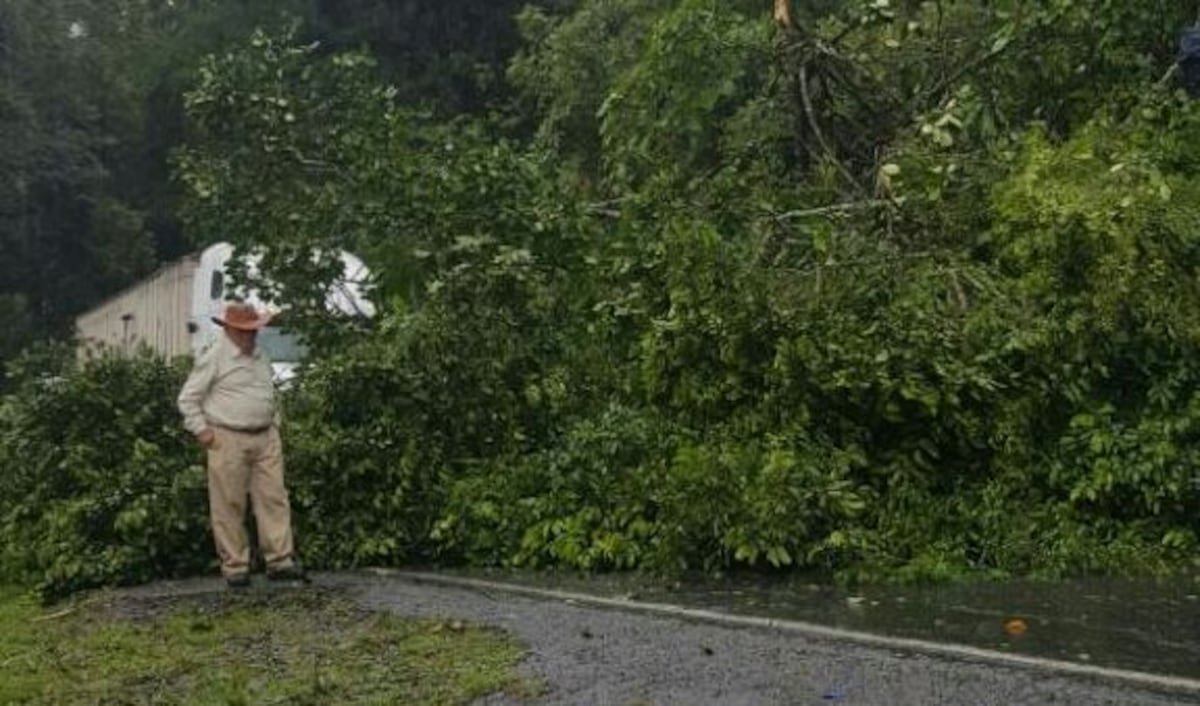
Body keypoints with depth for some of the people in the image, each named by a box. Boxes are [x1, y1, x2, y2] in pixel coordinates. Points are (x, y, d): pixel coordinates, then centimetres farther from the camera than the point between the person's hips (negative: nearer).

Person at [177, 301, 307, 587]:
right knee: (230, 505, -1)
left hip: (265, 438, 6)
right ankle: (234, 566, 7)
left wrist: (274, 424, 18)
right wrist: (202, 430, -8)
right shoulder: (214, 358, -4)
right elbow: (188, 398, -2)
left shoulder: (262, 358, 16)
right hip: (228, 440, -6)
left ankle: (281, 561, 2)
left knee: (274, 498, 0)